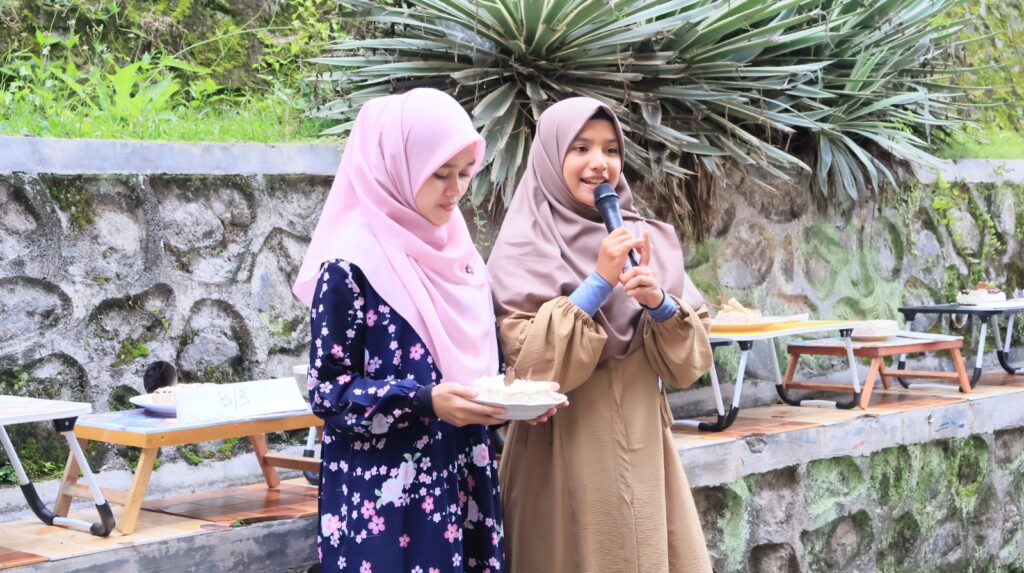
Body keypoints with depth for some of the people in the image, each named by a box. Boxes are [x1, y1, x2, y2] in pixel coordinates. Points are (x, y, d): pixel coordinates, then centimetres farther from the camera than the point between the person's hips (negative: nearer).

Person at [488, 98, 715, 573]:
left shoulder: (651, 242, 7)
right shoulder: (523, 251, -5)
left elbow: (689, 364, 4)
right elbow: (530, 368, -16)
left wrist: (659, 302, -14)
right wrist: (598, 282, -18)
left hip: (642, 455, 4)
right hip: (565, 463, -4)